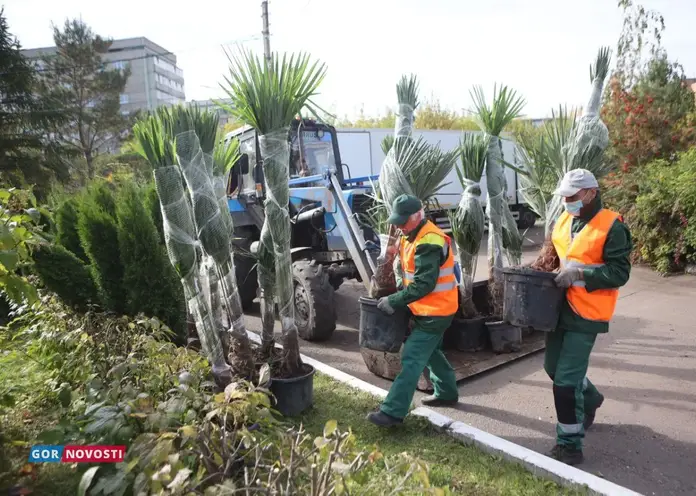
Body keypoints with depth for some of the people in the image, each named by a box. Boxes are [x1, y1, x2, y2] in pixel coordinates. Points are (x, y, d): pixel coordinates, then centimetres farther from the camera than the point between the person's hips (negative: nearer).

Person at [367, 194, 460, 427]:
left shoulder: (429, 243, -24)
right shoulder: (411, 236, 8)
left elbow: (423, 285, -28)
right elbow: (402, 268, 16)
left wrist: (393, 301, -23)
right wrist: (399, 292, -2)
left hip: (435, 312, -10)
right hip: (429, 310, 10)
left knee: (412, 359, -10)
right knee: (431, 352, 23)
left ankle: (392, 411, -6)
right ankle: (447, 392, 40)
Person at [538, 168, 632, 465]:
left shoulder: (612, 226, -13)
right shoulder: (563, 221, 9)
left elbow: (620, 273, -16)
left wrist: (579, 274, -24)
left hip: (586, 313, -8)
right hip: (561, 306, 8)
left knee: (566, 379, -6)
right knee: (553, 366, 20)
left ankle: (570, 445, 10)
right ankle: (590, 400, 49)